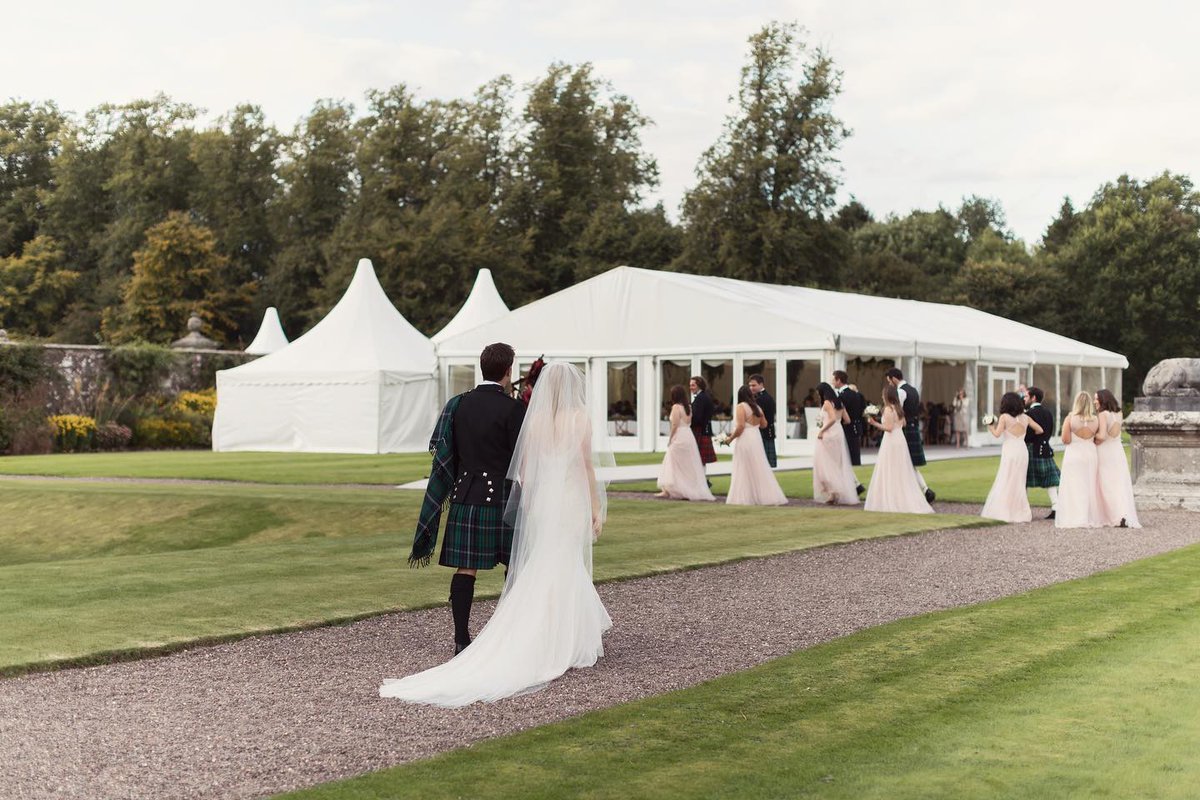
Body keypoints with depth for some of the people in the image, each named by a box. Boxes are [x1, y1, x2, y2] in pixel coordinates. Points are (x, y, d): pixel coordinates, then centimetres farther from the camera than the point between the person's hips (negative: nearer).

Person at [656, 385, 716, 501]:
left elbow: (675, 425, -16)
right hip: (689, 436, 7)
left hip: (679, 438, -7)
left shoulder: (676, 407, -12)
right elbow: (689, 423, 12)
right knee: (690, 467, 10)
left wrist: (670, 440, -8)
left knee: (673, 465, 0)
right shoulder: (688, 407, 10)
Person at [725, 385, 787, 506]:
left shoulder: (741, 407, -9)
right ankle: (766, 496, 11)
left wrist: (731, 438, -7)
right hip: (756, 439, 6)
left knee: (744, 470, -2)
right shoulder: (757, 407, 11)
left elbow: (740, 426, -17)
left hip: (745, 440, -6)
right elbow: (764, 424, 18)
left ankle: (744, 498, -2)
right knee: (759, 469, 11)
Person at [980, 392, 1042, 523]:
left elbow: (997, 434, -13)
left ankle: (1003, 512, -3)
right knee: (1019, 483, 12)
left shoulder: (1004, 417, -6)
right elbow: (1039, 430, 12)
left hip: (1010, 451, -4)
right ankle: (1020, 512, 11)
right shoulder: (1025, 417, 7)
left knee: (1005, 482, 0)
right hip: (1022, 450, 4)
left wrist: (991, 427, 5)